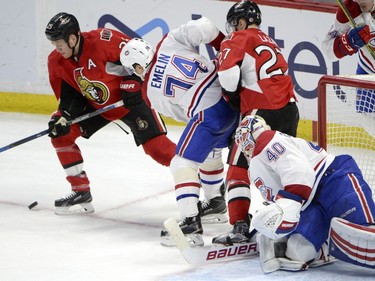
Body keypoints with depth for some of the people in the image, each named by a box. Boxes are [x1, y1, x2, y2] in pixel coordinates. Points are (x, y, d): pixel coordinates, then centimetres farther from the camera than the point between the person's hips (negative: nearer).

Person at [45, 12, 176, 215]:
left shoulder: (103, 40, -31)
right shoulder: (56, 61, -10)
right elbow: (66, 94, 1)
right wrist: (63, 117, -16)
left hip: (131, 98, -6)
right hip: (95, 105, 6)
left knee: (155, 145, -17)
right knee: (60, 133, -5)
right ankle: (81, 192, 4)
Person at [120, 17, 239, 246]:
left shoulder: (150, 91, 6)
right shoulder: (170, 42, 8)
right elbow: (203, 26, -3)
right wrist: (225, 46, 13)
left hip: (209, 113, -7)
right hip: (232, 95, 7)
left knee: (183, 163, -2)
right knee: (210, 151, 30)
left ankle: (191, 224, -14)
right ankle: (216, 204, 46)